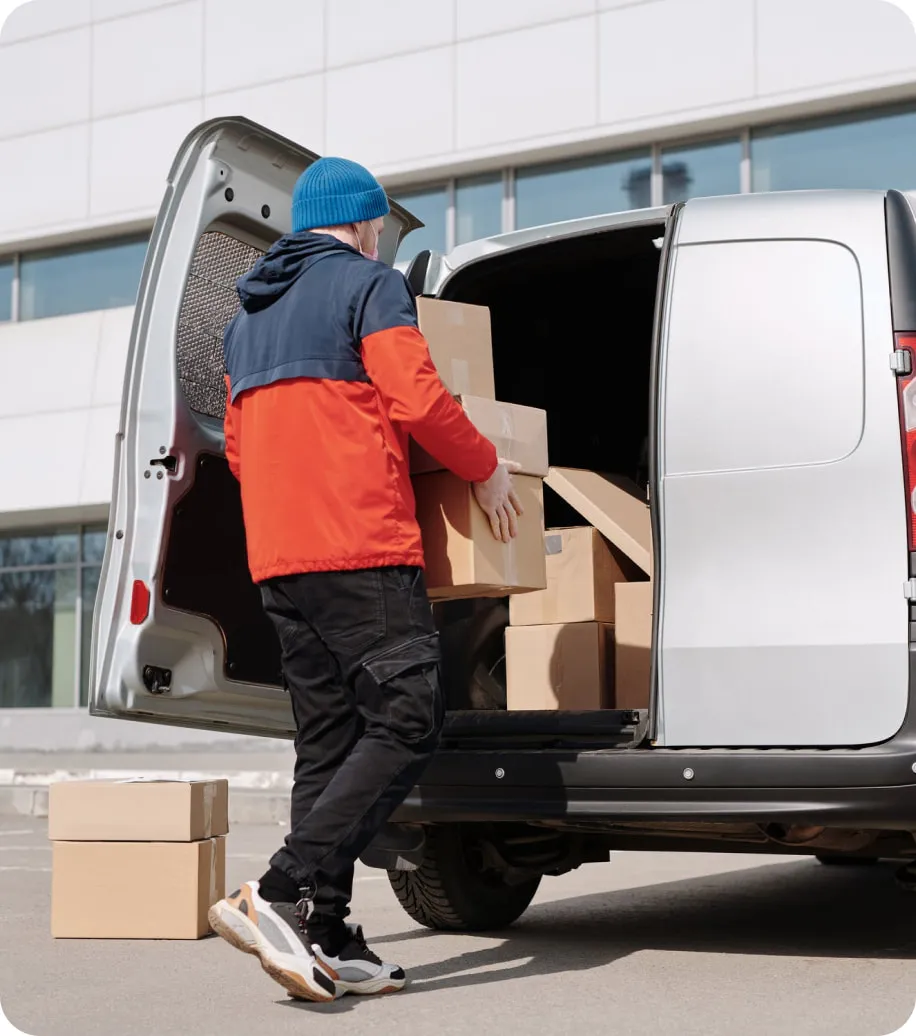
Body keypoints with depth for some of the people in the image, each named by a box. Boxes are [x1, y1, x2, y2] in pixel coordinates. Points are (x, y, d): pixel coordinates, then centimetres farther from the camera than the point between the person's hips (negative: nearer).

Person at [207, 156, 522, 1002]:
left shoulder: (248, 318, 24)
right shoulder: (369, 283, 0)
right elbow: (418, 400, -11)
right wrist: (487, 470, 3)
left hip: (277, 555, 8)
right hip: (362, 546, -8)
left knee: (328, 741, 8)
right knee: (406, 720, -9)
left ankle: (328, 942, 4)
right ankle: (282, 893, -20)